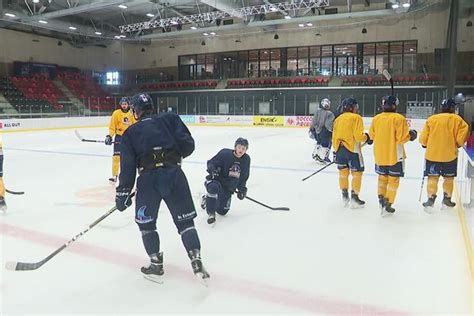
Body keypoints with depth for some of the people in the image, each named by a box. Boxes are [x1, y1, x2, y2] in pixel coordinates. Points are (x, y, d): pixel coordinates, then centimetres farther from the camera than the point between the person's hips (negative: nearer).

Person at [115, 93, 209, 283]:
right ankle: (197, 263, 4)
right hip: (174, 174, 1)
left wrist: (123, 193, 9)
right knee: (185, 221, 12)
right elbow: (188, 144, 2)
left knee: (145, 223, 20)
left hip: (148, 178, 0)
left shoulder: (130, 133, 13)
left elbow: (127, 165, 6)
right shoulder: (170, 118, 12)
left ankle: (156, 265, 21)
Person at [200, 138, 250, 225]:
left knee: (222, 211, 7)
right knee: (214, 187, -41)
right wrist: (212, 170, -31)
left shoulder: (246, 159, -3)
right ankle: (211, 213, -23)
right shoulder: (225, 153, -16)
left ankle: (207, 199, 37)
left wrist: (242, 189, -1)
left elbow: (244, 177, 8)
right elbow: (211, 163, -10)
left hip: (228, 188, 5)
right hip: (216, 180, -5)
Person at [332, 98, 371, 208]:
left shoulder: (338, 119, 11)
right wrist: (367, 138, 4)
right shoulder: (356, 117, -8)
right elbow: (358, 136, -16)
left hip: (339, 149, 6)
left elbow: (334, 136, 13)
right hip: (352, 149, -6)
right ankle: (354, 198, 5)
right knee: (357, 173, 4)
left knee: (343, 172, 15)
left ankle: (345, 196, 21)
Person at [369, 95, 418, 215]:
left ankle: (381, 196, 12)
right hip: (395, 155, -4)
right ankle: (388, 204, 9)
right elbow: (402, 138, -17)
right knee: (393, 179, 7)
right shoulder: (399, 118, -14)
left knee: (382, 176, 22)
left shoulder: (376, 118, -1)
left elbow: (371, 135, 8)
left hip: (379, 155, 4)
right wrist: (410, 135, 3)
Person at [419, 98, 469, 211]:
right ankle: (447, 199, 22)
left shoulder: (431, 119, -2)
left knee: (433, 177, 8)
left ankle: (431, 199, 3)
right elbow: (461, 137, -11)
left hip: (432, 154, 0)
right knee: (448, 178, 15)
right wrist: (458, 144, 10)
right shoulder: (457, 120, -5)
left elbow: (423, 138, -2)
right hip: (450, 154, 0)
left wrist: (425, 144, 18)